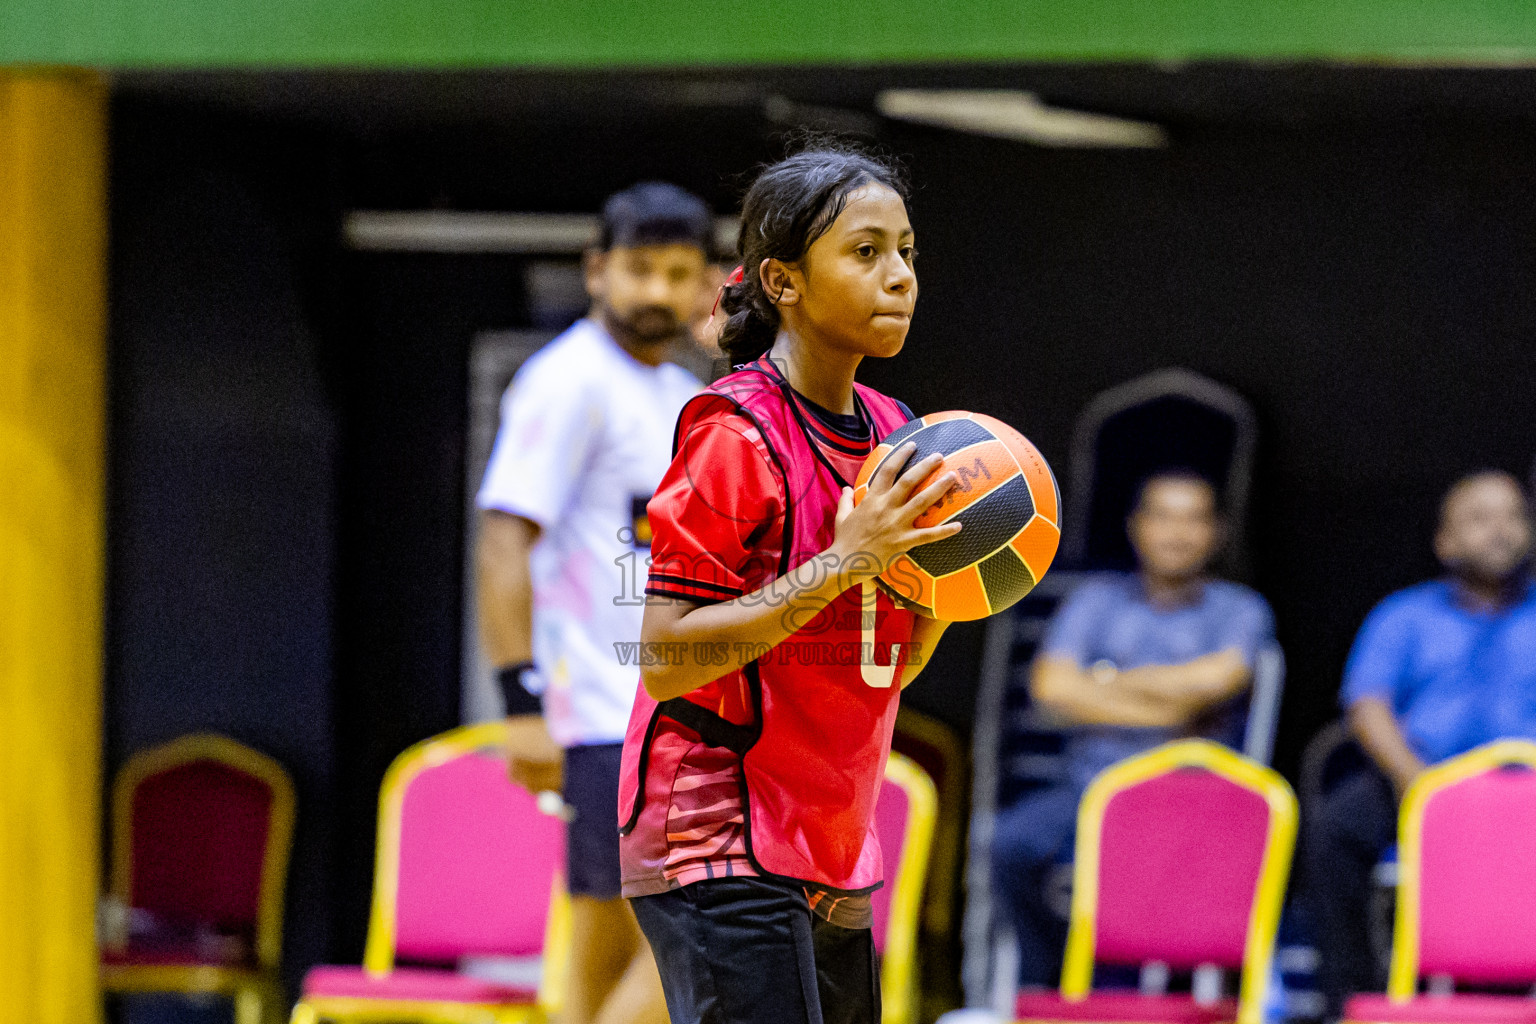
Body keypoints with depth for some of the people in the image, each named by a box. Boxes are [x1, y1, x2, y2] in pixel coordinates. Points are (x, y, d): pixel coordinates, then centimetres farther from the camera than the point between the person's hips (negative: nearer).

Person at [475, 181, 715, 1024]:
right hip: (607, 715, -9)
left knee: (609, 955, 6)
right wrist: (524, 703, -22)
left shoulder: (680, 397, 18)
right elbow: (505, 543, -15)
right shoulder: (569, 383, -9)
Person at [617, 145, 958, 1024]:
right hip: (723, 852, -8)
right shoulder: (736, 433, -13)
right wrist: (842, 563, -22)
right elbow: (665, 660, -18)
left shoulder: (894, 433, 10)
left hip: (834, 859, 8)